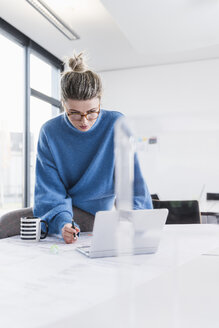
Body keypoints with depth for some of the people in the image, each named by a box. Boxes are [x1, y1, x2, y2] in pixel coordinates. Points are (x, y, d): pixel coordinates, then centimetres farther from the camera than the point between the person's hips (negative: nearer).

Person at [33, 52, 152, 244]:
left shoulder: (117, 125, -10)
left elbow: (132, 180, -8)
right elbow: (50, 189, -10)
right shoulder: (50, 132, -8)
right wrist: (63, 221, -29)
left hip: (102, 216, 1)